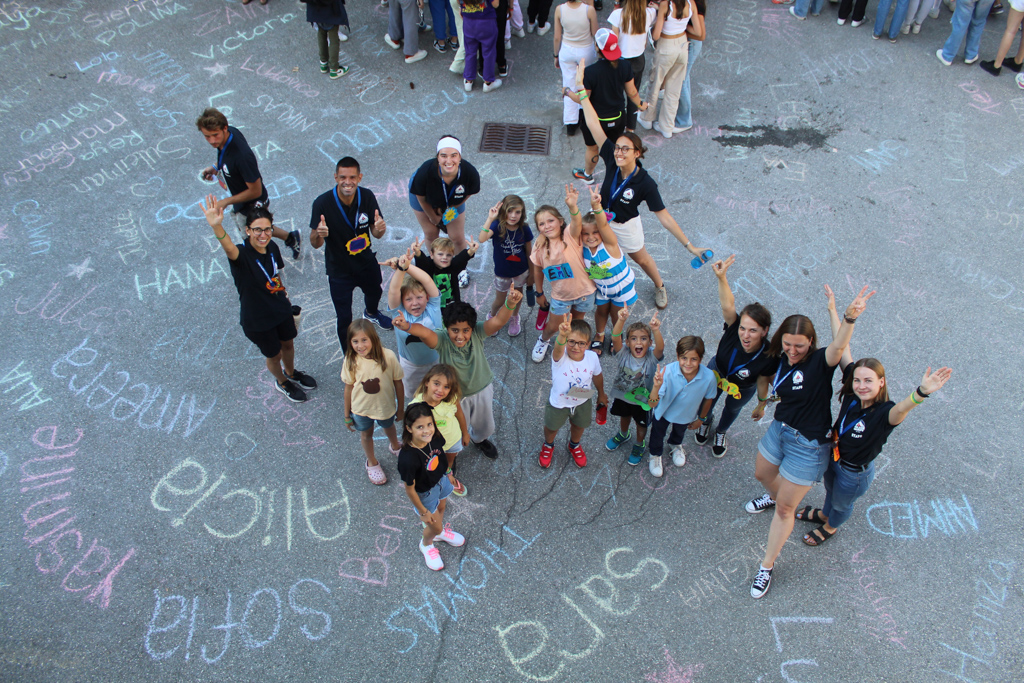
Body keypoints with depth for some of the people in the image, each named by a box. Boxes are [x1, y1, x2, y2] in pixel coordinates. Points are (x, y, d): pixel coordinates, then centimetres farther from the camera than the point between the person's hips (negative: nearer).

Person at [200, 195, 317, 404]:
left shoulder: (271, 247, -12)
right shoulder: (242, 254, -31)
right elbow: (229, 248, -56)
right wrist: (216, 226, -76)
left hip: (281, 309, 5)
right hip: (257, 320, -5)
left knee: (287, 344, 28)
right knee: (274, 355, 18)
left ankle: (291, 373, 60)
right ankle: (281, 382, 51)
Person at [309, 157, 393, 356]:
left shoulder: (367, 196, -18)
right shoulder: (322, 203, -28)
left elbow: (375, 234, -8)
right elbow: (314, 244, -22)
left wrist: (380, 229, -33)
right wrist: (319, 235, -46)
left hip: (366, 262, 4)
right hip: (339, 270, -4)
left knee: (375, 292, 33)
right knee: (344, 318, 2)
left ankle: (371, 313, 70)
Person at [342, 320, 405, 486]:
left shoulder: (388, 356, -29)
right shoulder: (351, 361, -24)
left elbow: (398, 383, -16)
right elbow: (349, 388, -11)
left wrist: (401, 408, -5)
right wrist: (347, 416, -1)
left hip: (385, 406, 0)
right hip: (361, 409, 0)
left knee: (388, 427, 30)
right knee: (366, 434, 25)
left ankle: (395, 447, 65)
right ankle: (372, 463, 54)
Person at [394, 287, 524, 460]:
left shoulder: (477, 333, -27)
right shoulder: (442, 340, -32)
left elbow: (497, 322, -44)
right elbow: (425, 333, -54)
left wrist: (510, 304, -65)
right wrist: (407, 327, -76)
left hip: (483, 389, 2)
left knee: (485, 426, 29)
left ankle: (480, 439, 66)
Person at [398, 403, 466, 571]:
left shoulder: (435, 438, -25)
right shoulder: (408, 458, -42)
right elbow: (410, 489, -26)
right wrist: (423, 512, -14)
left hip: (441, 482, 5)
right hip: (425, 494, -5)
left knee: (441, 509, 32)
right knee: (434, 526, 18)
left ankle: (439, 532, 65)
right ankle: (426, 544, 53)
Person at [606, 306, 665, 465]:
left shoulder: (652, 357, -30)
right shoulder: (623, 354, -28)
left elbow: (660, 347, -52)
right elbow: (615, 339, -47)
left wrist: (656, 330, -72)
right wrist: (621, 320, -66)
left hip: (642, 399, -2)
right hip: (622, 395, 2)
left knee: (641, 424, 24)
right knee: (624, 416, 32)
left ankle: (640, 445, 54)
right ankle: (623, 435, 63)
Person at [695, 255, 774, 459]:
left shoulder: (769, 357, -40)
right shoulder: (734, 329, -41)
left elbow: (762, 382, -21)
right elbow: (728, 305, -59)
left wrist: (761, 406, -4)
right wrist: (722, 278, -75)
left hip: (743, 389, 0)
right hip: (716, 373, 1)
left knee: (732, 409, 31)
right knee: (708, 401, 30)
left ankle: (721, 433, 65)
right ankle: (706, 421, 67)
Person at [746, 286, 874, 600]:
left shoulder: (820, 362, -25)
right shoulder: (782, 361, -6)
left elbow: (839, 346, -50)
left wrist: (849, 318, -67)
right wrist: (771, 395, -4)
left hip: (807, 445, -7)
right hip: (779, 430, 7)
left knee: (784, 509, 5)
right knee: (762, 474, 32)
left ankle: (767, 567, 23)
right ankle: (775, 496, 69)